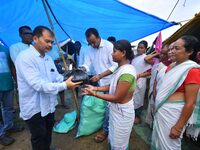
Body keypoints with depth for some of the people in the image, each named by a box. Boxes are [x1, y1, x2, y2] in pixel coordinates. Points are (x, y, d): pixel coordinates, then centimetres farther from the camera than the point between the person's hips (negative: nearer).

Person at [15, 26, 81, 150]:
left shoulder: (48, 58, 6)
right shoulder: (25, 57, -21)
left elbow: (57, 77, 3)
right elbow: (38, 84, -30)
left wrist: (69, 81, -16)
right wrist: (65, 86, -34)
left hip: (49, 104, 8)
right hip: (34, 108, -7)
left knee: (48, 135, 27)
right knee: (39, 139, 15)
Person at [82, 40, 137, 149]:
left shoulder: (127, 72, -30)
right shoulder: (121, 68, 1)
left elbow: (117, 98, -26)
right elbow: (112, 86, 5)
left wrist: (95, 94, -22)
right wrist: (96, 88, -3)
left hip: (122, 113, -8)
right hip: (116, 110, 8)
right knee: (113, 141, 30)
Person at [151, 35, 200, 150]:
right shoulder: (172, 66, 5)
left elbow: (190, 103, -20)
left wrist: (178, 127, -17)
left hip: (173, 113, -7)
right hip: (161, 110, 7)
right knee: (157, 140, 25)